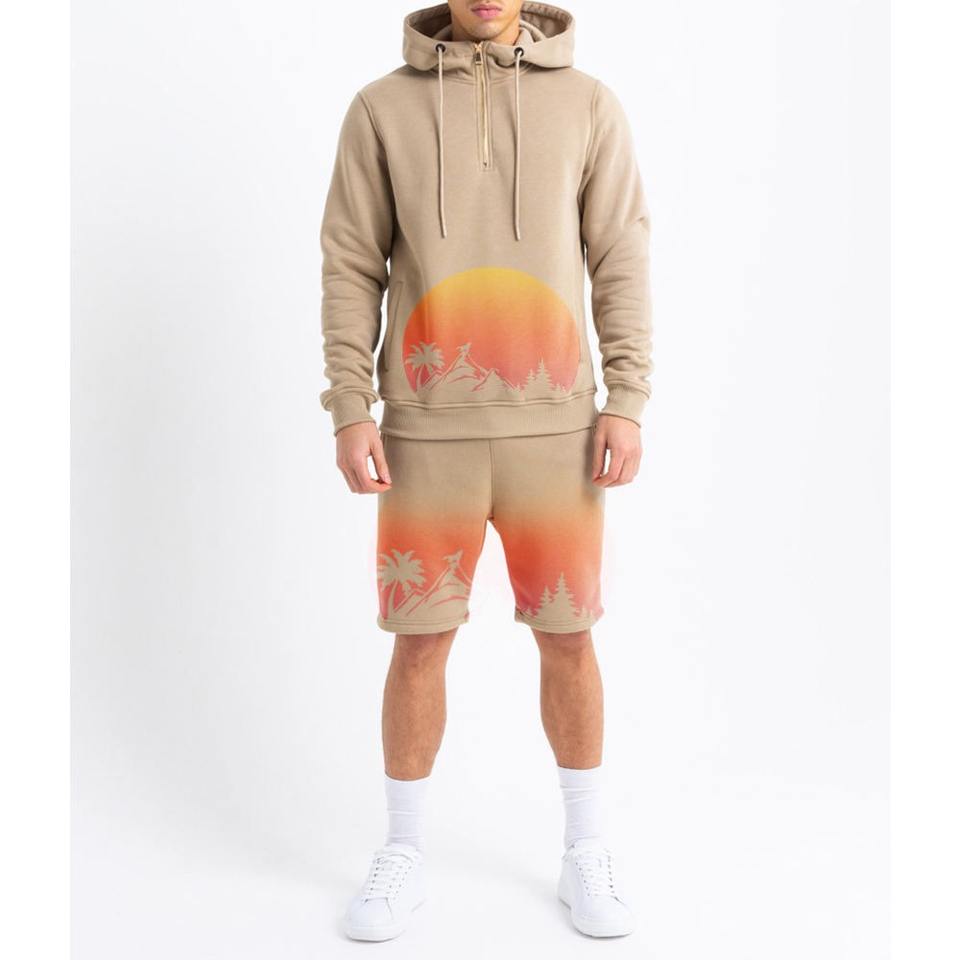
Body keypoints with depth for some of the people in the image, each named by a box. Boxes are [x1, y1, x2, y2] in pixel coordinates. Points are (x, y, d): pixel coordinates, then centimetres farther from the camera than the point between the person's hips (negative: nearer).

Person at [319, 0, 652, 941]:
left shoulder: (589, 104, 4)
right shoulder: (381, 107, 4)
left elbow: (620, 264, 2)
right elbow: (351, 270, 2)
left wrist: (627, 406, -8)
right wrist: (350, 414, -7)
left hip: (550, 426, 0)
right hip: (430, 430, 0)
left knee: (567, 643, 6)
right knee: (419, 645, 4)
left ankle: (585, 857, 24)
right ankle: (402, 860, 23)